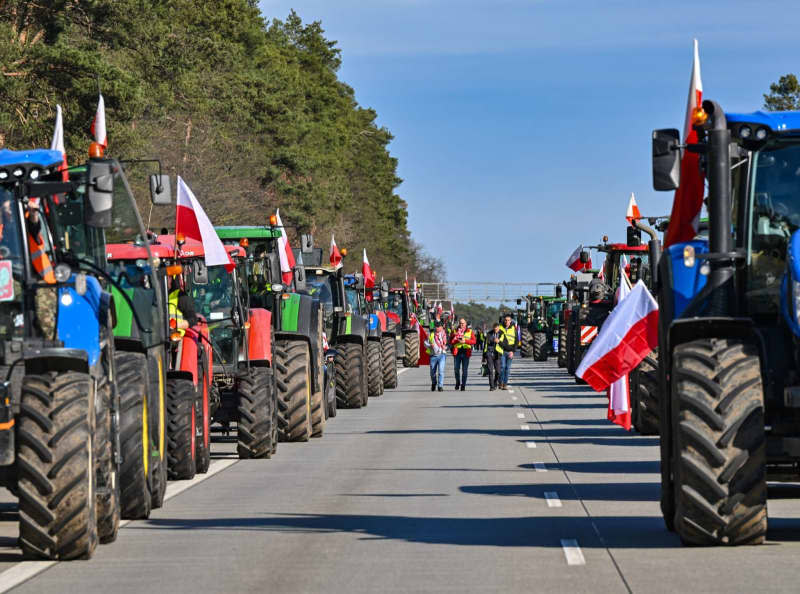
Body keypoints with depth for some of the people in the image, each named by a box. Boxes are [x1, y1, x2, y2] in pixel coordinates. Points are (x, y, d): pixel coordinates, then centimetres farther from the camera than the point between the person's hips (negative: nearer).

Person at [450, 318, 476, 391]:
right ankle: (457, 382, 18)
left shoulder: (470, 331, 9)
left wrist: (465, 341, -15)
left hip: (466, 352, -1)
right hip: (457, 352, 1)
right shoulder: (455, 331, 11)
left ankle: (463, 385, 3)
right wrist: (457, 340, -14)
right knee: (456, 368, -4)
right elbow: (451, 341, 4)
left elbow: (474, 341, -2)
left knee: (464, 370, -2)